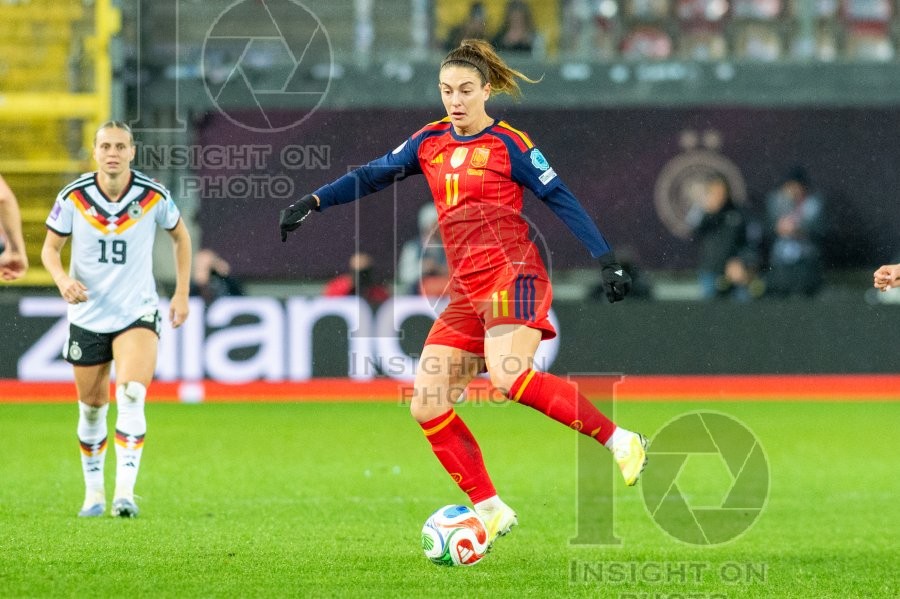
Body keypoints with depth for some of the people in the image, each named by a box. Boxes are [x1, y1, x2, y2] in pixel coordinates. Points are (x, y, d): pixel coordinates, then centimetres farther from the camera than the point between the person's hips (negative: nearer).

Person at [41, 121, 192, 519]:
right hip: (87, 316, 2)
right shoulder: (74, 196, -9)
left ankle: (125, 492, -26)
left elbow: (180, 236, 10)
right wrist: (63, 280, -20)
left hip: (137, 313, -2)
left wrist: (182, 293, 6)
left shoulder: (154, 196, -9)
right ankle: (93, 492, 30)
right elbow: (50, 248, 1)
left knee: (131, 396, -23)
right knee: (92, 408, 11)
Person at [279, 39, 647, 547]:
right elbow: (373, 175, 17)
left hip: (512, 274, -7)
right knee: (426, 406, -4)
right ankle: (490, 510, 1)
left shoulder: (509, 144, -2)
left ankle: (620, 440, -20)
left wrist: (607, 259, -6)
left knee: (509, 377, -31)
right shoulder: (430, 142, 14)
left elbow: (561, 199, -2)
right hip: (467, 291, 7)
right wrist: (314, 201, 5)